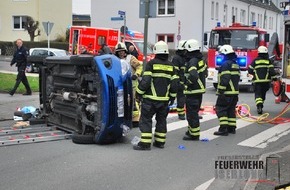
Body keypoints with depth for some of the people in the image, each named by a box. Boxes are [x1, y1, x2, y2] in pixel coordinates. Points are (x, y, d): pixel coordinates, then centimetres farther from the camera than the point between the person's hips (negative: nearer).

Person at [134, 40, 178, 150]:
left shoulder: (151, 63, -8)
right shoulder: (170, 66, 8)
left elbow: (145, 81, -13)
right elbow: (174, 83, 7)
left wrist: (139, 93, -3)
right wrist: (172, 96, 18)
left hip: (151, 98, -5)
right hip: (165, 99, 5)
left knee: (146, 120, -1)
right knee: (161, 120, 16)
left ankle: (145, 143, -6)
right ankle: (160, 142, 21)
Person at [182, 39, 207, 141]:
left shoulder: (192, 61, -20)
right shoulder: (201, 59, 10)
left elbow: (193, 75, -35)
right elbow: (205, 73, 22)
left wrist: (188, 82, -18)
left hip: (192, 91, -10)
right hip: (200, 89, 10)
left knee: (192, 113, -2)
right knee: (194, 112, 21)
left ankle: (194, 135, 4)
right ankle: (192, 130, 33)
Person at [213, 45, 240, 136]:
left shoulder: (226, 64, -14)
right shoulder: (235, 64, 17)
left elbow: (224, 79, -22)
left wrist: (221, 91, -22)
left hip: (227, 92, -9)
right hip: (235, 92, 9)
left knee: (220, 109, -6)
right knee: (231, 110, 15)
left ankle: (223, 129, -10)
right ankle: (232, 128, 18)